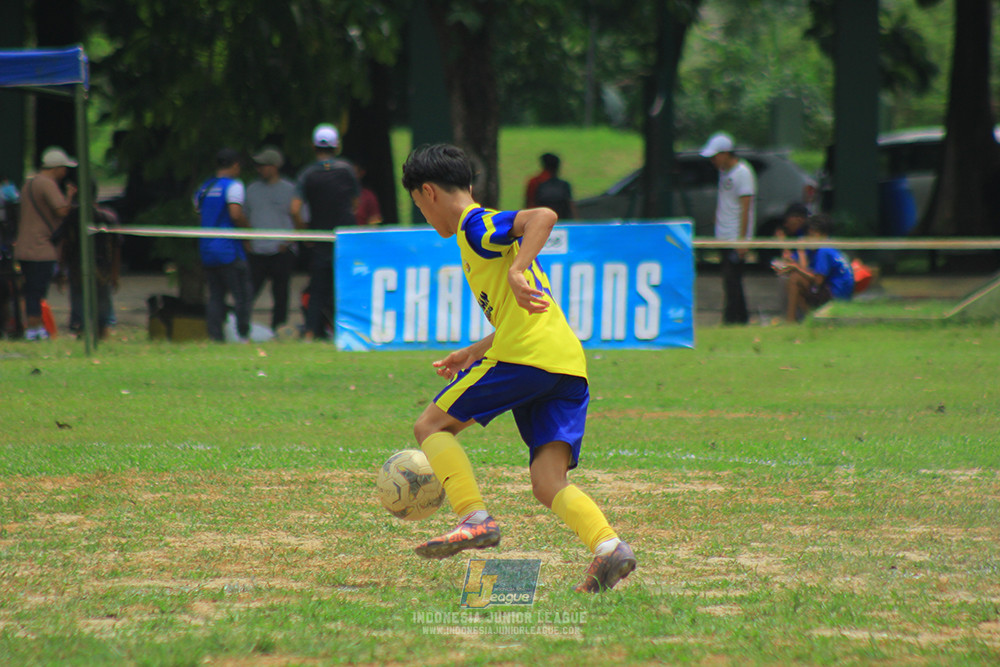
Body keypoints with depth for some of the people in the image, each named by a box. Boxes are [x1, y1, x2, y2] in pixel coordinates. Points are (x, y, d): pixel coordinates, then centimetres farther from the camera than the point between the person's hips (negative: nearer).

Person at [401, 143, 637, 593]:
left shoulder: (475, 225, 2)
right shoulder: (492, 232, 30)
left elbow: (543, 217, -16)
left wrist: (515, 272, -25)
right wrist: (473, 354, 39)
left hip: (526, 354, -8)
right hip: (569, 365, 8)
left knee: (432, 426, 6)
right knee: (549, 485, -2)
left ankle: (475, 518, -11)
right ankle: (608, 545, -26)